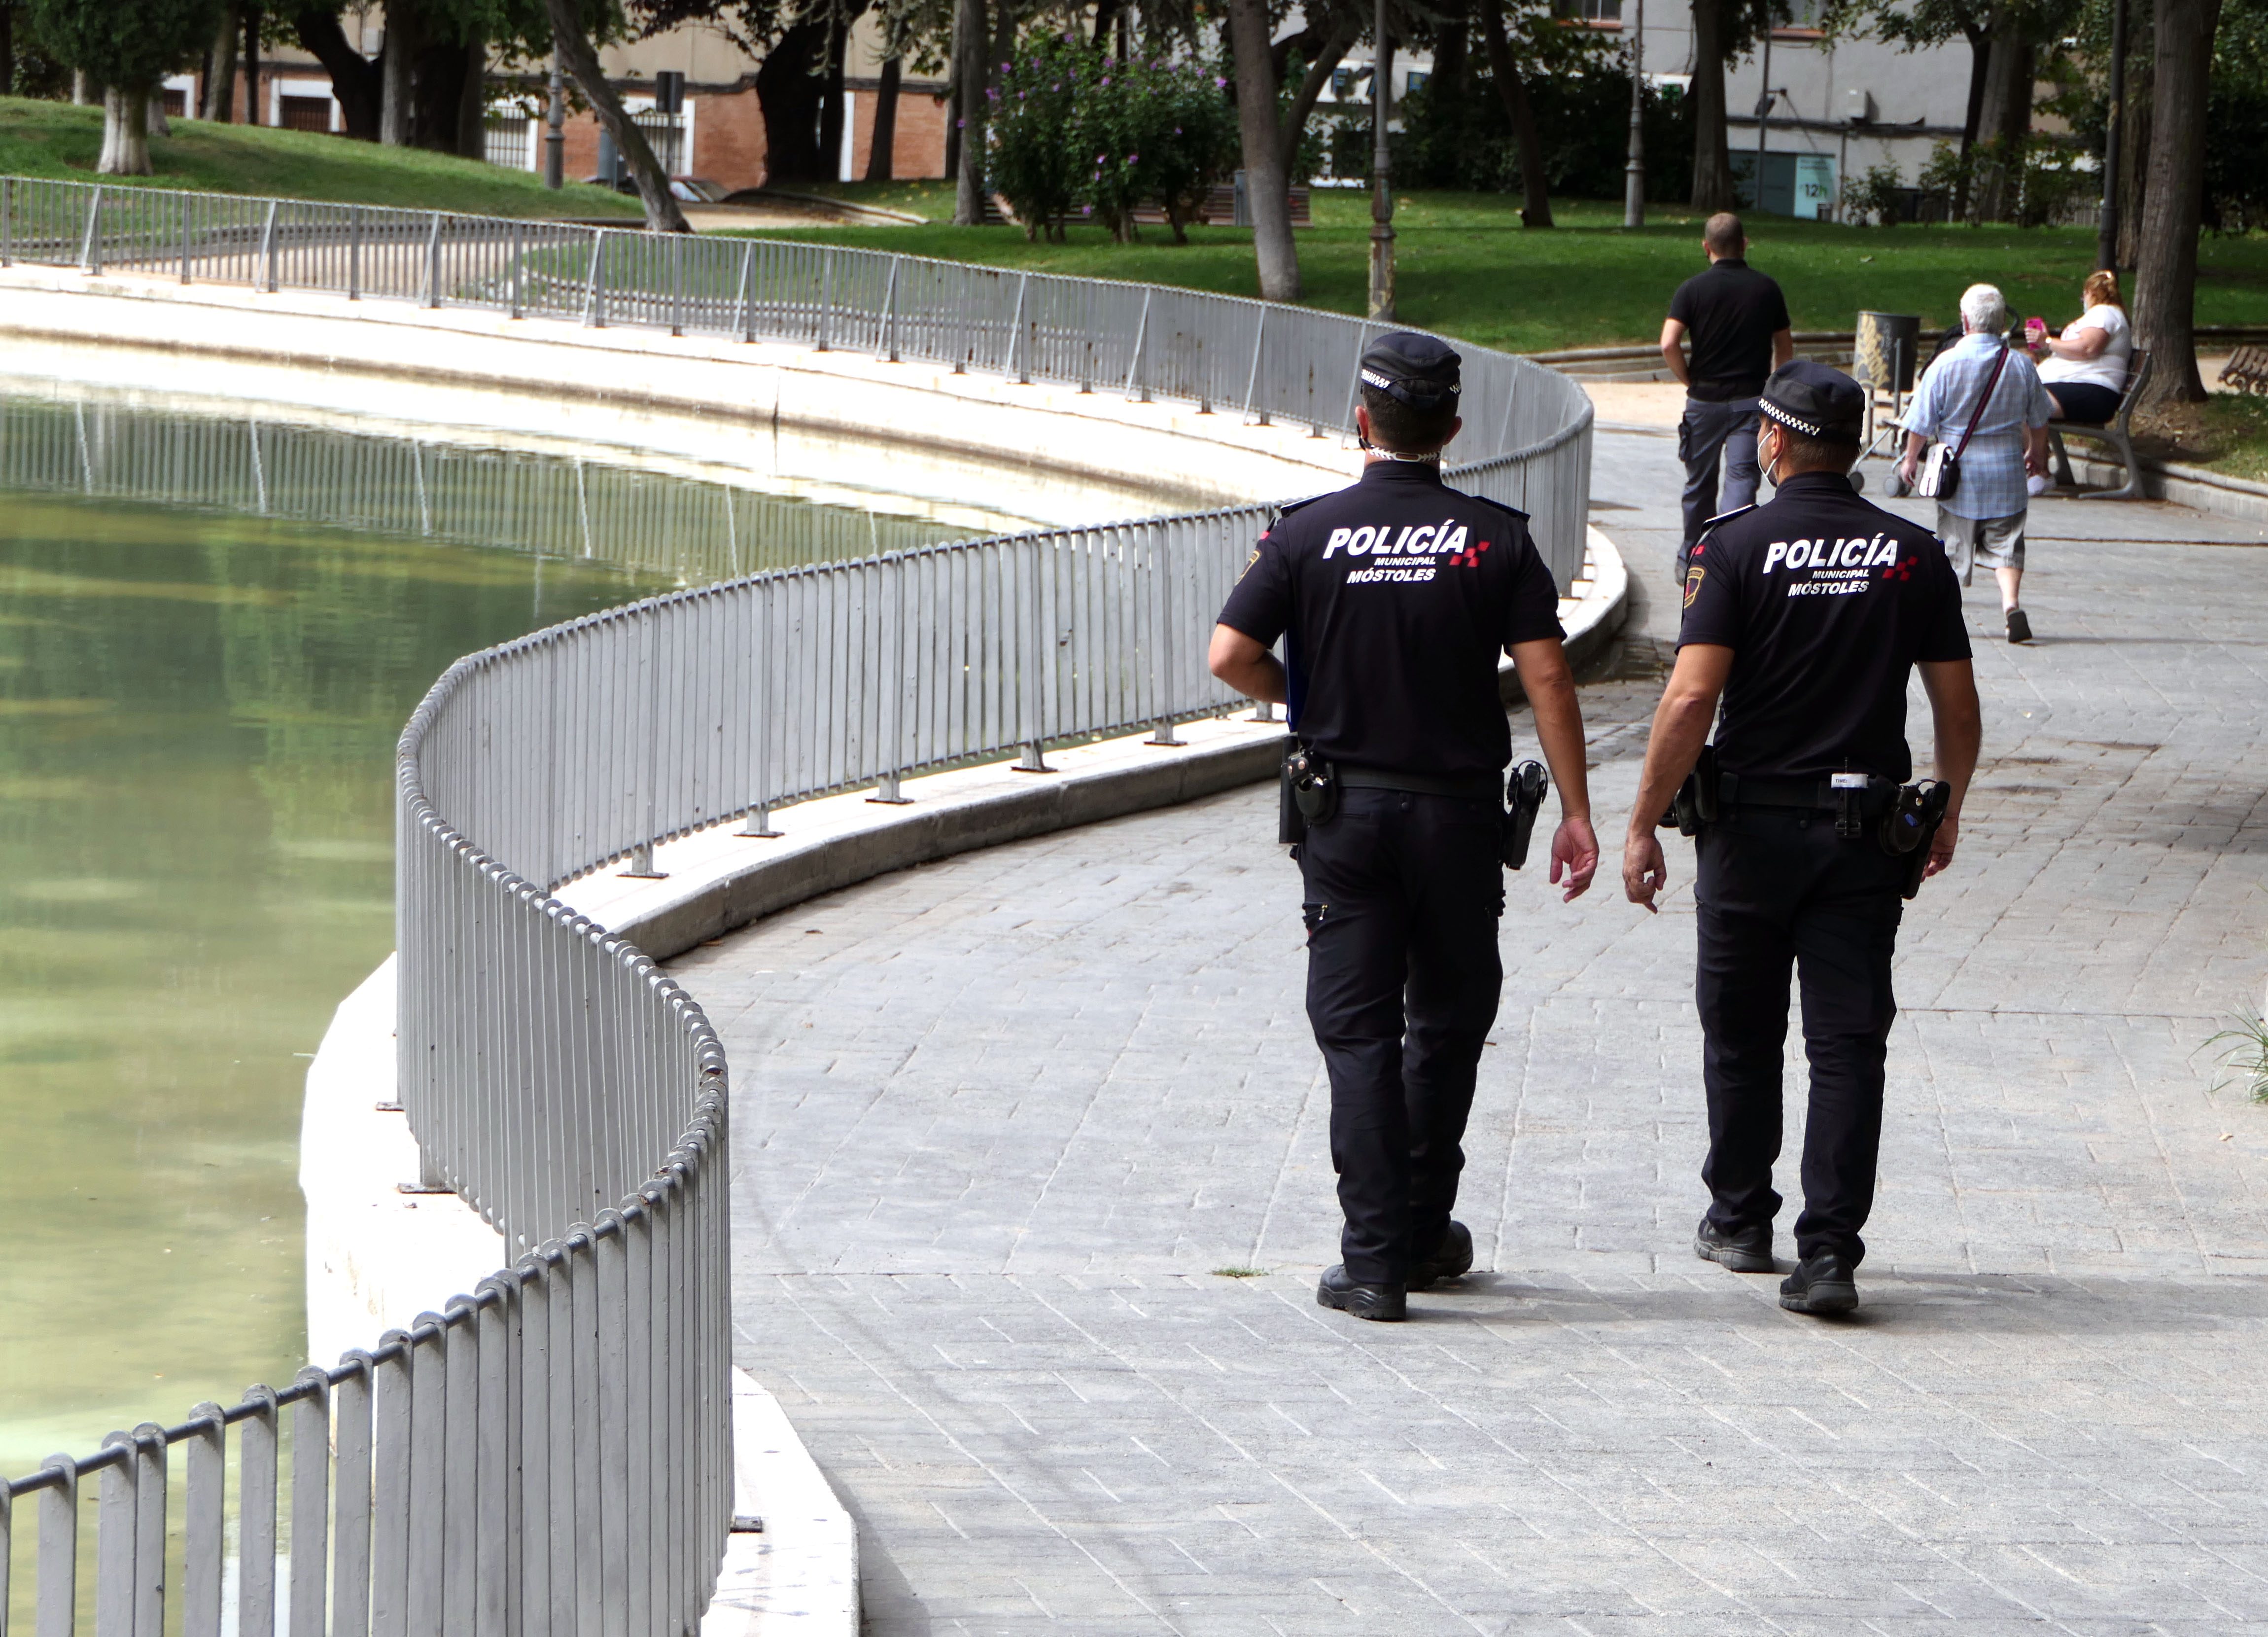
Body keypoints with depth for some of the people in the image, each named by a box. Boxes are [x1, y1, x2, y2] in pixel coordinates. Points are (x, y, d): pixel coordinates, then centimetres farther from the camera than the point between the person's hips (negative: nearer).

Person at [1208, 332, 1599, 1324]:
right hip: (1459, 812, 1)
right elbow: (1546, 676, -8)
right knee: (1448, 1021, 17)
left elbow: (1231, 657, -9)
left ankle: (1374, 1259, -6)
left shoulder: (1308, 534, -4)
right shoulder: (1496, 538, -3)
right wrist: (1575, 813, -5)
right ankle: (1424, 1232, 25)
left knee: (1358, 1031, 1)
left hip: (1345, 810, -1)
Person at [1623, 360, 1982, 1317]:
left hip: (1753, 823, -2)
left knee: (1742, 1033, 15)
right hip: (1866, 829, 2)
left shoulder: (1737, 548, -9)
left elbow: (1691, 698, -15)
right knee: (1849, 1042, 0)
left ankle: (1740, 1220, 27)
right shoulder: (1914, 556, 1)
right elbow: (1957, 702, 4)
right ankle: (1829, 1250, -9)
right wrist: (1947, 810, 20)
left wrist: (1644, 826, -9)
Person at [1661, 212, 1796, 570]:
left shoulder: (1693, 289, -4)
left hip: (1705, 400, 0)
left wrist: (1690, 380, 0)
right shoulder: (1767, 289, 2)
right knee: (1742, 479, -7)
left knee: (1700, 483, 15)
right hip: (1752, 399, 0)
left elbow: (1669, 345, -15)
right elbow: (1785, 349, 9)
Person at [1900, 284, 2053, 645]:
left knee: (1953, 543, 11)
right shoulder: (2021, 365, -2)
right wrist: (2037, 455, 31)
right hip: (2007, 472, 2)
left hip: (1959, 473, -2)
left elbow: (1921, 423, -5)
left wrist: (1911, 460, 12)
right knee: (2005, 544, 3)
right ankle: (2011, 602, -18)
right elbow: (2038, 422, 12)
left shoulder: (1946, 365, -11)